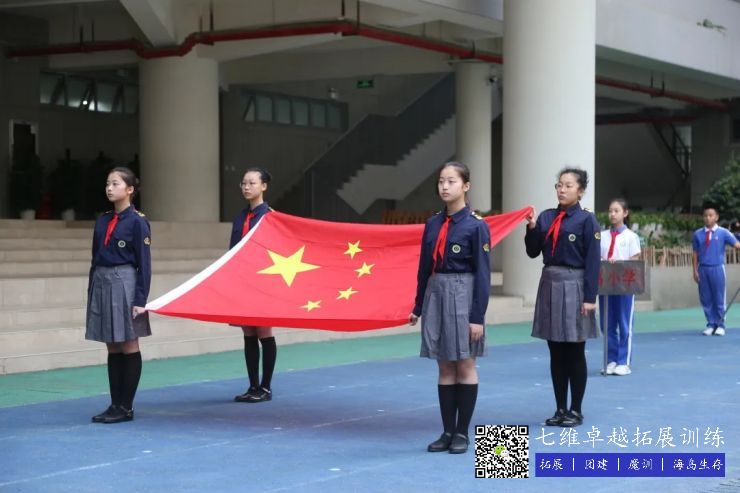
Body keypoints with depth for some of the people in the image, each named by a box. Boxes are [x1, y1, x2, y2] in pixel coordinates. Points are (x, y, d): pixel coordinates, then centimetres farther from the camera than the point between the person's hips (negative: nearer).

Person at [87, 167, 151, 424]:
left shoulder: (137, 221, -7)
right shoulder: (102, 221, 11)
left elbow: (144, 263, -9)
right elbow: (95, 258, 14)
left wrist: (140, 300, -14)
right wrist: (92, 292, 11)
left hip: (124, 284, -6)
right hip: (101, 284, 6)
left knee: (129, 347, 2)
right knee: (112, 348, 10)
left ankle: (126, 407, 7)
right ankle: (115, 404, 15)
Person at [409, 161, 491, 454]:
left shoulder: (476, 225, -9)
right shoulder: (432, 224, 7)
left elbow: (482, 273, -10)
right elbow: (425, 267, 12)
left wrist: (478, 315, -13)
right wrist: (418, 306, 11)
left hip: (462, 296, -5)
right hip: (436, 295, 5)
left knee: (464, 365, 4)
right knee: (445, 367, 9)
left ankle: (462, 433, 11)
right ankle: (448, 431, 16)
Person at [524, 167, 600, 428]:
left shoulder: (586, 220, -7)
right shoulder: (546, 217, 7)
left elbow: (592, 261, -10)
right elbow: (533, 252, 8)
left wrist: (590, 297, -14)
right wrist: (532, 227, -7)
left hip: (574, 286, -5)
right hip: (549, 284, 5)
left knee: (575, 353, 4)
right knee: (556, 352, 9)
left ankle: (576, 411, 13)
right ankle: (560, 409, 17)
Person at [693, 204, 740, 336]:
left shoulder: (723, 232, 0)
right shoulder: (698, 234, 6)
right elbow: (695, 254, 9)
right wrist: (695, 271, 4)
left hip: (717, 268, -2)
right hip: (703, 269, 2)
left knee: (719, 298, 2)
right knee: (706, 299, 5)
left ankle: (720, 325, 10)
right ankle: (710, 324, 13)